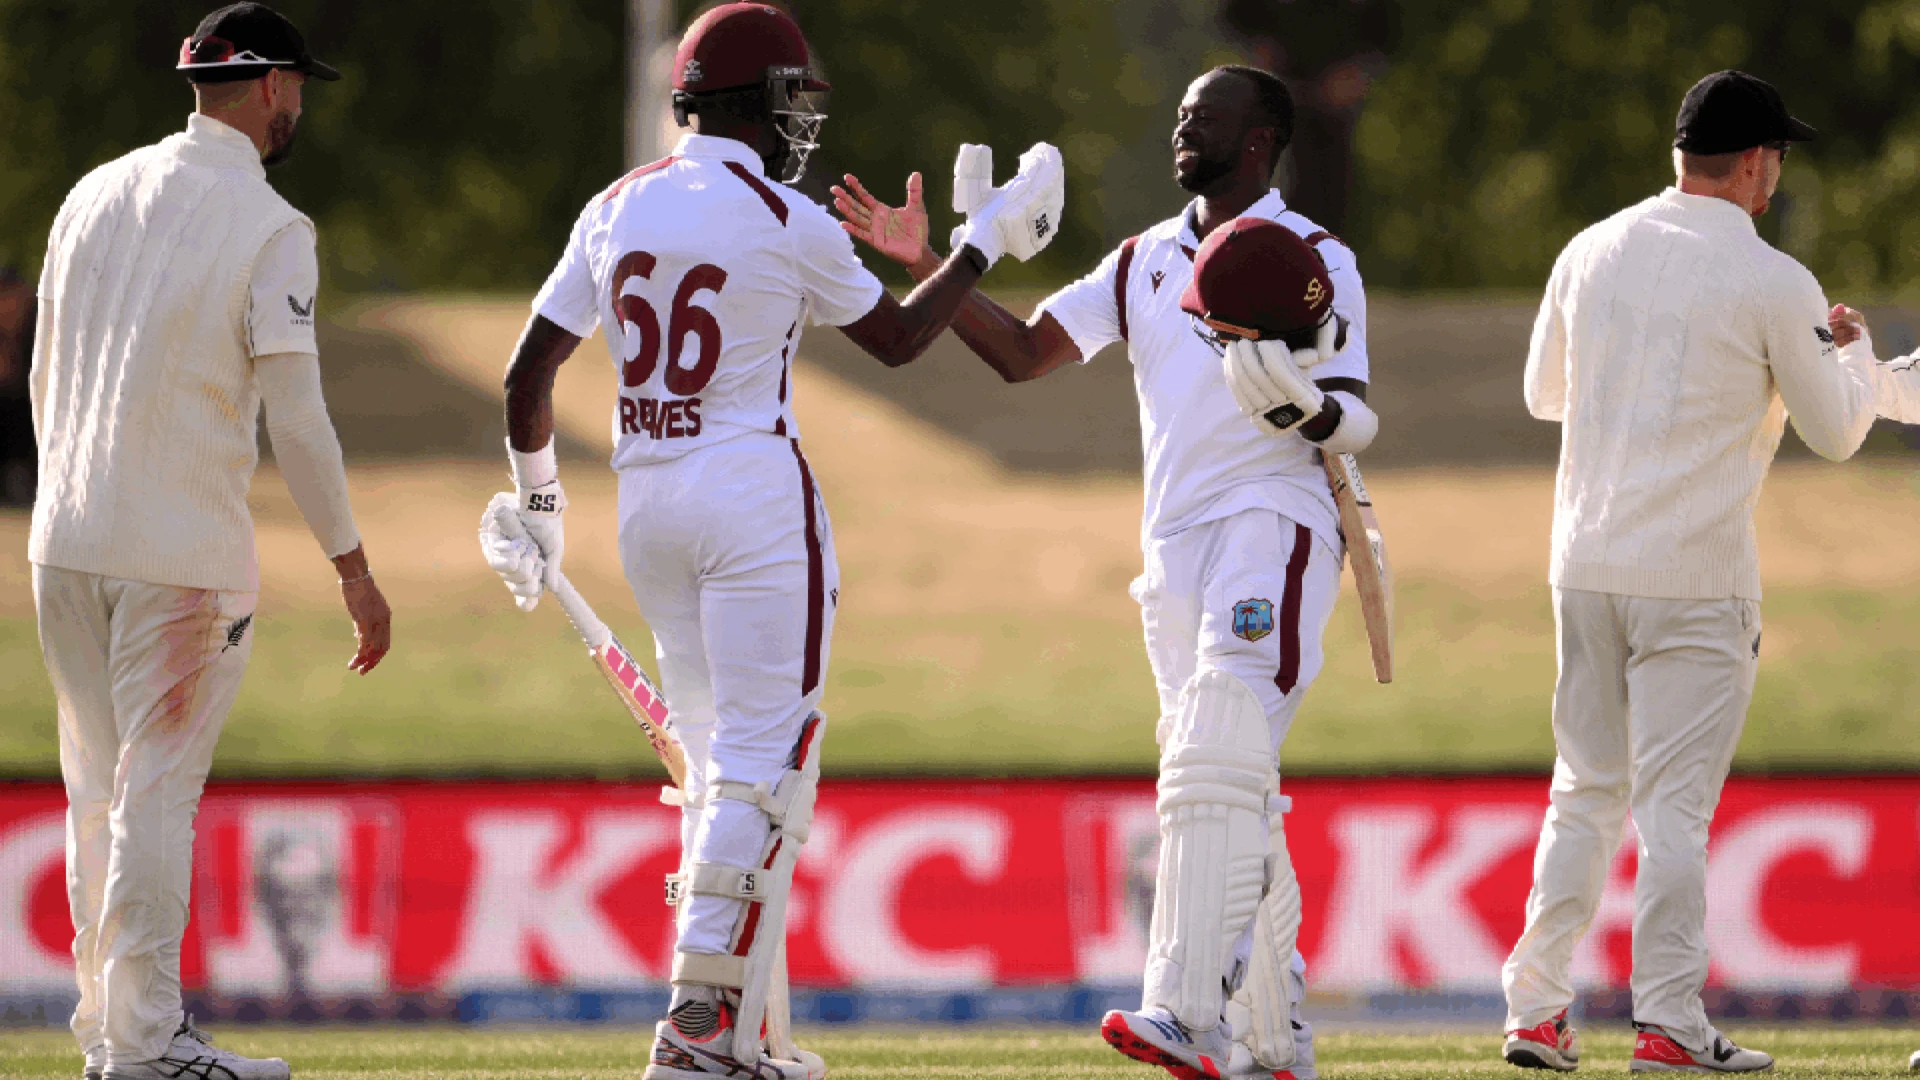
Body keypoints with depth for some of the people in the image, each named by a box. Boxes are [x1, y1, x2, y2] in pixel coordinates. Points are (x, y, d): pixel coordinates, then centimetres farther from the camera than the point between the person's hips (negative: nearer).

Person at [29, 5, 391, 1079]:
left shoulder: (97, 194, 9)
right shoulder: (272, 230, -10)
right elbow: (296, 415, -15)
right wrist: (355, 569, -9)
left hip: (66, 544, 6)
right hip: (186, 550, -6)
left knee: (101, 786, 15)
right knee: (157, 790, -3)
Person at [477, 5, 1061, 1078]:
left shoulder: (615, 211, 6)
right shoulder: (789, 224, -9)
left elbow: (528, 377, 7)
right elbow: (898, 338, 6)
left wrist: (538, 500, 21)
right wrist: (990, 238, 18)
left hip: (648, 501, 6)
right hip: (755, 492, -6)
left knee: (717, 763, 15)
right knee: (764, 762, -6)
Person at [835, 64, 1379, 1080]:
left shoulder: (1315, 260, -1)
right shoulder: (1145, 263, 18)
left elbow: (1355, 427, -7)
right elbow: (1024, 352, 14)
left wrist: (1300, 400, -29)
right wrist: (926, 263, 4)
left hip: (1274, 527, -7)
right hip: (1174, 541, 7)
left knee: (1218, 759, -22)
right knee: (1236, 795, 9)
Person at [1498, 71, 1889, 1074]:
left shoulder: (1591, 253, 6)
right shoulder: (1773, 283, -8)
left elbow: (1544, 391, 19)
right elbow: (1835, 429, 2)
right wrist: (1852, 352, 22)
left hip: (1585, 565, 5)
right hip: (1695, 574, -5)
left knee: (1584, 792, 13)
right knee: (1674, 802, -2)